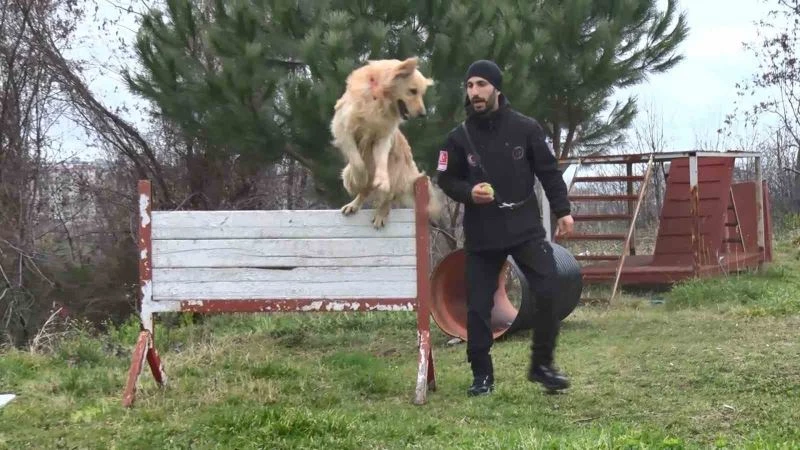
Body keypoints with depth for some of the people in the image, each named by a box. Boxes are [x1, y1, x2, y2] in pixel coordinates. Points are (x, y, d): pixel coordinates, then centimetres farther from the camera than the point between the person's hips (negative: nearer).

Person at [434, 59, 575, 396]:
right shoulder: (459, 137, -1)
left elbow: (549, 171, 4)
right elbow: (445, 180, 7)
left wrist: (562, 211, 0)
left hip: (526, 228, 0)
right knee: (478, 307, 0)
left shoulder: (525, 128, -1)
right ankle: (482, 375, 13)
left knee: (548, 293, -8)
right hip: (481, 235, 0)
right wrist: (468, 192, -13)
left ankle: (541, 364, 9)